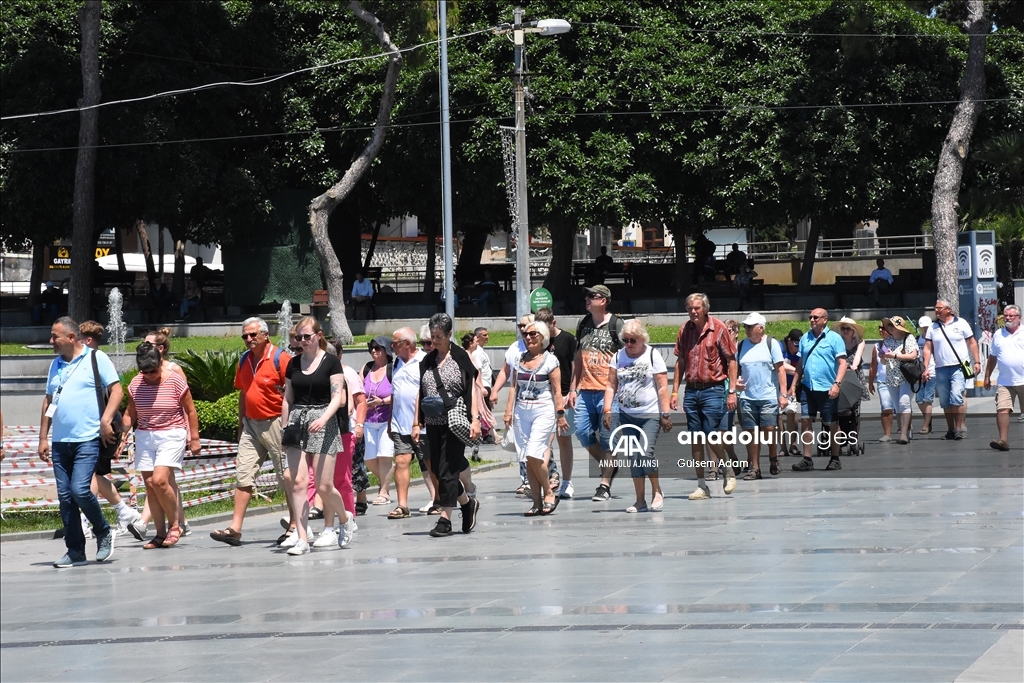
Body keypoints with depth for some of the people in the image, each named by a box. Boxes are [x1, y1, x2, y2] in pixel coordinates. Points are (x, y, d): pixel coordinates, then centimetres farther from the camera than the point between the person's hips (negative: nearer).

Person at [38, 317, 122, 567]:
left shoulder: (96, 358, -1)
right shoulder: (56, 365, 17)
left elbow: (116, 389, -6)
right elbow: (48, 401, 20)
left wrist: (105, 420, -19)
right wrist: (43, 438, 15)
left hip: (87, 439, -7)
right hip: (60, 442, 7)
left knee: (80, 489, -17)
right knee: (65, 497, 3)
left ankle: (104, 532, 6)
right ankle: (75, 551, 9)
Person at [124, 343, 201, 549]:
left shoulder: (175, 381, -10)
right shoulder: (135, 384, 2)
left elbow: (190, 411, -1)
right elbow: (130, 413, 13)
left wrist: (194, 438, 0)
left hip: (171, 436, -5)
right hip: (144, 437, 5)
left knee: (159, 480, -20)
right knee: (150, 484, 1)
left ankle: (175, 524, -2)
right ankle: (160, 533, 9)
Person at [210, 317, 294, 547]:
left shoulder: (281, 359, -11)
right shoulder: (244, 361, 11)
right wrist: (241, 424, 21)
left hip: (275, 423, -7)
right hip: (251, 424, 7)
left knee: (287, 476, 2)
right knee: (243, 474, 0)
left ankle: (294, 525, 12)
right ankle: (235, 528, -3)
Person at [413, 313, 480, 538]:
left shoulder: (460, 357, -4)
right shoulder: (427, 361, 12)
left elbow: (471, 389, -6)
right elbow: (421, 393, 15)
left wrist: (475, 419, -13)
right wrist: (416, 423, 12)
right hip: (433, 424, 6)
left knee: (447, 470, -8)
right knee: (437, 470, 7)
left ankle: (445, 519, -4)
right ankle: (467, 503, 28)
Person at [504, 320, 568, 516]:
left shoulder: (550, 360, -3)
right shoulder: (519, 360, 11)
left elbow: (556, 390, -5)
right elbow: (514, 387, 12)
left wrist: (560, 415, -8)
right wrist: (508, 411, 4)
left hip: (543, 410, -5)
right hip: (522, 411, 5)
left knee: (533, 455, -17)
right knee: (527, 459, 2)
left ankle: (549, 493, 0)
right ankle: (537, 503, 6)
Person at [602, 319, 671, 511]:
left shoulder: (652, 355, -3)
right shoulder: (619, 356, 8)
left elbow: (662, 387, -5)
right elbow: (611, 385, 8)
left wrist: (665, 414, -11)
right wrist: (607, 410, -2)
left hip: (650, 415, -4)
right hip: (626, 415, 4)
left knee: (646, 453, -16)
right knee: (633, 457, 4)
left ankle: (657, 491, 6)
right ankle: (640, 501, 11)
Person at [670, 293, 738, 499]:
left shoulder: (718, 329, -6)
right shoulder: (684, 330, 7)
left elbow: (731, 360, -5)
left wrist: (732, 392, -10)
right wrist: (675, 391, 10)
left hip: (713, 390, -5)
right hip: (691, 390, 5)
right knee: (695, 440, 4)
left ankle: (728, 471, 17)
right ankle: (701, 486, 9)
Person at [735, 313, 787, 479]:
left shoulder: (771, 344, 0)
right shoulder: (741, 346, 11)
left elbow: (780, 369, -2)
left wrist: (783, 394, -9)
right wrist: (735, 381, -3)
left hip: (768, 396, -4)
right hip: (747, 396, 4)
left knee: (769, 430, -8)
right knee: (751, 433, 1)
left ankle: (773, 459, 17)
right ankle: (754, 467, 6)